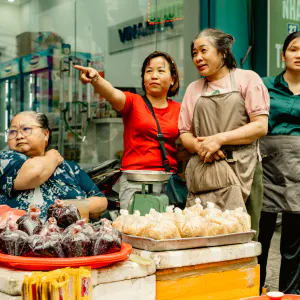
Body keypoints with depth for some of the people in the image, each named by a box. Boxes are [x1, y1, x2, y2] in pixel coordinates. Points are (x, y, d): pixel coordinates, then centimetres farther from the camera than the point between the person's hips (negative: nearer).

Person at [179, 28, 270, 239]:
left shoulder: (247, 79, 6)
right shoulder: (193, 89, 19)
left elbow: (260, 126, -4)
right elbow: (185, 133, 16)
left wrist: (219, 139, -13)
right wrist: (199, 146, -7)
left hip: (241, 171, -3)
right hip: (202, 172, 3)